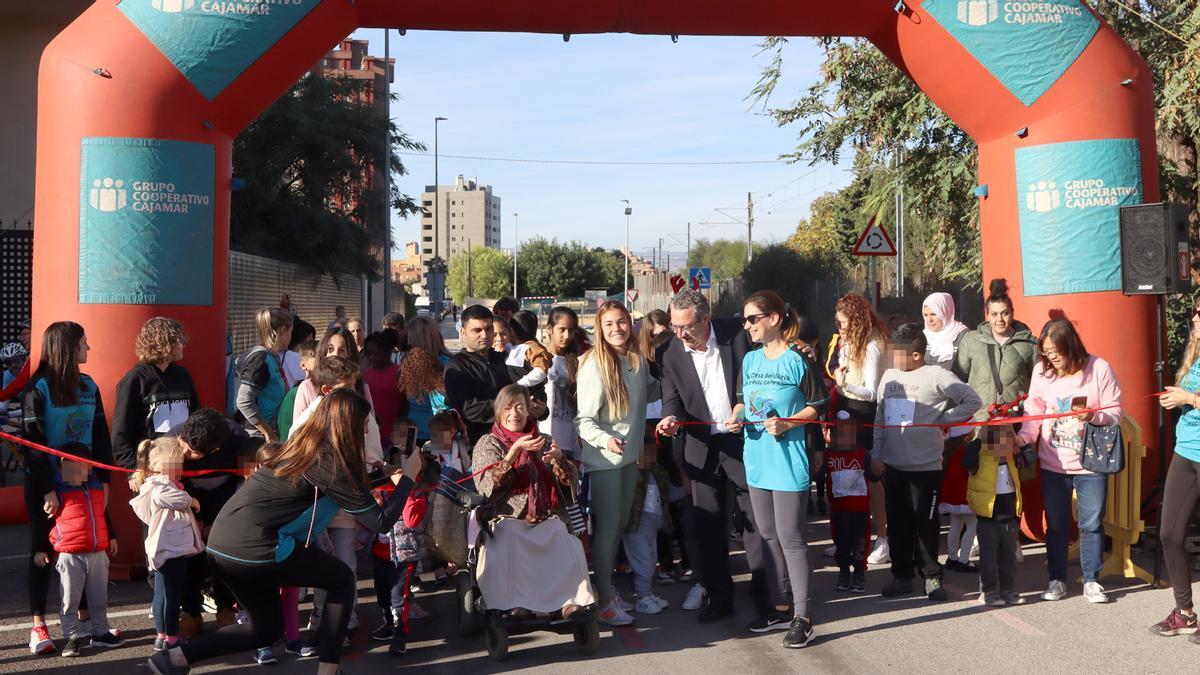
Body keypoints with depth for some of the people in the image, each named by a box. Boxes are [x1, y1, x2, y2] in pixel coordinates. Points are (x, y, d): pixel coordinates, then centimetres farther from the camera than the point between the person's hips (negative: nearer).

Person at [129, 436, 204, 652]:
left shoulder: (164, 484, 18)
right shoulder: (159, 486, -16)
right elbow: (176, 499, -35)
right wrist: (191, 500, -18)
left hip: (175, 548, 11)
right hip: (170, 550, -11)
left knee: (163, 593, 16)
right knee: (171, 594, -4)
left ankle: (162, 635, 26)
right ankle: (171, 638, 2)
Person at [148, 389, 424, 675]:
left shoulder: (302, 443, 15)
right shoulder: (331, 461, -9)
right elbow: (381, 522, -7)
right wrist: (407, 477, 4)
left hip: (221, 543, 8)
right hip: (254, 548, -8)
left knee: (267, 629, 22)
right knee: (343, 580, 9)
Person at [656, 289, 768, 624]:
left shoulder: (736, 335, -11)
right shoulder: (672, 354, -5)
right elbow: (673, 400, -2)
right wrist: (672, 418, -23)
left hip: (743, 439, -2)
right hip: (702, 446, 2)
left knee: (756, 517, 6)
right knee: (708, 522, 7)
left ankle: (763, 592, 19)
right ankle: (718, 594, 19)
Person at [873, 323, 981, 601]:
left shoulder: (936, 376, -9)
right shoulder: (889, 376, 8)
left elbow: (973, 400, -6)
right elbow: (880, 418, 13)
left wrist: (943, 420, -8)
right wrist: (876, 453, 8)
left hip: (926, 465, -5)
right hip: (892, 464, 5)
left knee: (925, 523, 4)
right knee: (897, 523, 11)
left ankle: (931, 575, 17)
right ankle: (902, 575, 22)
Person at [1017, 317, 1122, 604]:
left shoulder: (1099, 368, -9)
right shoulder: (1041, 370, -2)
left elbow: (1116, 412, -6)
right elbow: (1034, 412, 1)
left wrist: (1093, 415, -25)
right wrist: (1023, 437, -15)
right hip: (1053, 464, 2)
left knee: (1092, 523, 5)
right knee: (1056, 524, 11)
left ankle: (1092, 581, 19)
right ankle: (1057, 579, 23)